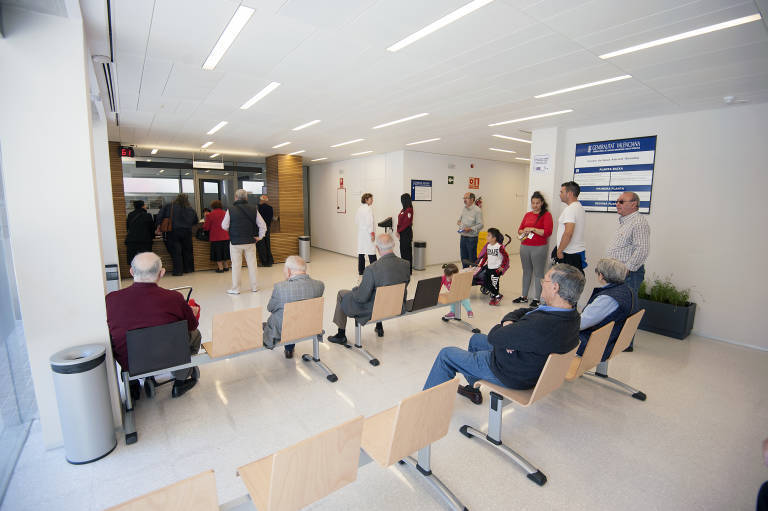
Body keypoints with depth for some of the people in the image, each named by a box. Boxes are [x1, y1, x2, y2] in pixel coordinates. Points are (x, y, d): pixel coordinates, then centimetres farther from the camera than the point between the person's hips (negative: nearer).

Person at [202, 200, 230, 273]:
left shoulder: (210, 215, -8)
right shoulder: (225, 213, 3)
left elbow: (206, 227, -3)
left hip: (216, 237, -4)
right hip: (226, 237, 4)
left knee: (218, 253, 3)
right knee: (225, 251, 14)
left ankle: (220, 268, 2)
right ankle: (226, 266, 19)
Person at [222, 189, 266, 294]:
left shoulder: (231, 210, -10)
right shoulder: (253, 209, -2)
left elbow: (224, 226, -3)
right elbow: (263, 225, -1)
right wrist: (259, 237, 9)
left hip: (235, 242, -2)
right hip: (250, 241, 2)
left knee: (236, 265, 7)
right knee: (252, 264, 10)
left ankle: (235, 289, 14)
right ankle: (254, 287, 17)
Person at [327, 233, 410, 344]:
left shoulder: (372, 269, -29)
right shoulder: (406, 264, -13)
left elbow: (362, 298, -22)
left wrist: (356, 289, 2)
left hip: (373, 311, -5)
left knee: (342, 294, 15)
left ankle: (341, 335, 27)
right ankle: (379, 327, 47)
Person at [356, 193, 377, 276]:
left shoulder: (360, 208, 11)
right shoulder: (369, 208, -12)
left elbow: (356, 220, 16)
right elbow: (370, 222, -17)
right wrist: (372, 233, -15)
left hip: (361, 233, 8)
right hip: (368, 233, -8)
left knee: (361, 251, 11)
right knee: (371, 253, -6)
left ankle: (361, 271, 17)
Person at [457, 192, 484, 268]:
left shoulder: (477, 210, -11)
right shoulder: (464, 209, 11)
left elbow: (480, 225, -16)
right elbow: (460, 219, 26)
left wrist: (470, 229, -26)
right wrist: (459, 222, 3)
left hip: (472, 238, -7)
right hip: (463, 237, 7)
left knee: (472, 258, 2)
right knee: (463, 258, 15)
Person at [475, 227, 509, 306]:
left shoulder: (499, 247, -16)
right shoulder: (488, 245, 5)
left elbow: (506, 257, -11)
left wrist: (502, 267, -10)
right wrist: (480, 264, 11)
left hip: (496, 269, -7)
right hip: (489, 268, 7)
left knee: (494, 284, -6)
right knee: (486, 284, 10)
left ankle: (498, 296, 19)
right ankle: (493, 296, 29)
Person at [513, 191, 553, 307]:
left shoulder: (546, 214, -3)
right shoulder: (528, 214, 13)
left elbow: (548, 232, -12)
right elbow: (519, 229, 17)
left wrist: (533, 229, -13)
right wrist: (523, 232, -4)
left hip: (539, 248, -6)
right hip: (525, 247, 6)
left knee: (538, 273, -2)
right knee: (526, 272, 13)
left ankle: (536, 299, 7)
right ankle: (524, 297, 23)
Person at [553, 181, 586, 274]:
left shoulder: (570, 209, -16)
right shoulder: (580, 207, 17)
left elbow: (568, 233, -25)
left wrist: (559, 250, -16)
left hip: (568, 255, -10)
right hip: (579, 252, 10)